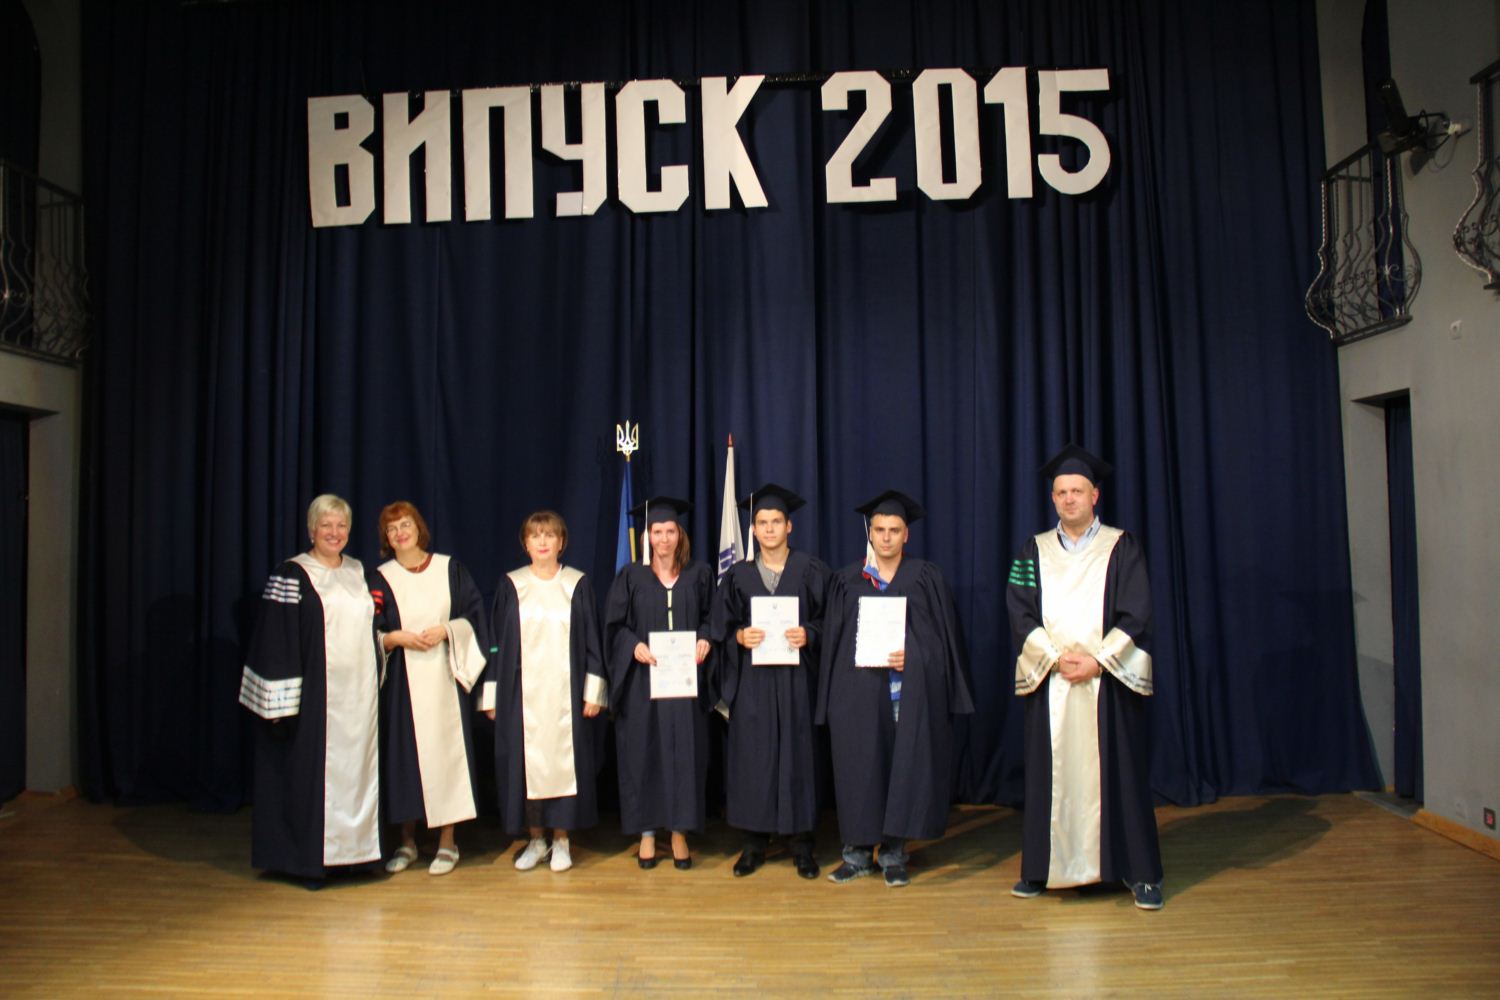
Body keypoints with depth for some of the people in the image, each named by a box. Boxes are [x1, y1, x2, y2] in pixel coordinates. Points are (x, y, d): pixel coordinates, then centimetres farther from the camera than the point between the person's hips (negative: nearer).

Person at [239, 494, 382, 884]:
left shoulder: (359, 572, 13)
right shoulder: (292, 574, -6)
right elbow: (276, 640, -10)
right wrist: (280, 702, -15)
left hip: (358, 691, 6)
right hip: (315, 694, -6)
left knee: (356, 769, 10)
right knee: (312, 771, 0)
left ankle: (352, 850, 20)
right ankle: (310, 858, 11)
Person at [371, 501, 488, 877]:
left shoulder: (450, 568, 6)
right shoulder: (380, 579, 6)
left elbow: (475, 614, 4)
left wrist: (445, 630, -12)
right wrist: (397, 637, -13)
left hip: (443, 677, -1)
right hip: (400, 681, 1)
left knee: (445, 751, -1)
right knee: (404, 754, 3)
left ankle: (447, 842, 9)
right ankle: (407, 842, 17)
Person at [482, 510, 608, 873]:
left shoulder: (578, 585, 3)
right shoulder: (510, 585, 5)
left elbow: (592, 640, 3)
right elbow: (497, 641, 7)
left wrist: (593, 691, -4)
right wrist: (492, 694, 3)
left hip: (566, 693, -1)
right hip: (522, 693, 1)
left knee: (564, 760, 2)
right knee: (527, 761, 3)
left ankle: (561, 840, 15)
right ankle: (536, 839, 18)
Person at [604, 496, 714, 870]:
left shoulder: (699, 575, 7)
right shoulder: (631, 576, 4)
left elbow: (710, 618, 9)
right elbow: (615, 626, 2)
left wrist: (704, 640, -11)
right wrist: (635, 646, -16)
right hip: (643, 677, 0)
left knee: (684, 752, 1)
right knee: (643, 751, 3)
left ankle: (679, 832, 12)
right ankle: (646, 833, 13)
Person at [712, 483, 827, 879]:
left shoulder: (811, 570, 3)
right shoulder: (738, 575, 8)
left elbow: (829, 620, 3)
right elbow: (721, 626, 8)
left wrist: (808, 634, -15)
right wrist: (740, 636, -12)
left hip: (797, 678, -1)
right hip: (752, 681, 1)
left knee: (798, 753, 2)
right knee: (752, 754, 2)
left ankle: (802, 843, 13)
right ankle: (754, 842, 13)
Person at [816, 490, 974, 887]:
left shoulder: (926, 578, 7)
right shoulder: (848, 580, 9)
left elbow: (943, 635, 3)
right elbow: (833, 640, 7)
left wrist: (912, 656, -12)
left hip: (912, 692, 0)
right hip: (860, 691, 1)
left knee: (904, 765, 0)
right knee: (860, 766, 1)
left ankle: (893, 853, 12)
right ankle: (859, 852, 13)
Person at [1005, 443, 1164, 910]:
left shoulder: (1122, 548, 4)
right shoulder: (1034, 551, 9)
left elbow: (1136, 615, -3)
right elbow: (1020, 613, 1)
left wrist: (1097, 661, -14)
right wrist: (1058, 657, -13)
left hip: (1109, 679, -1)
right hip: (1049, 681, 2)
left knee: (1118, 772, 2)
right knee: (1050, 774, 5)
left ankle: (1140, 872, 13)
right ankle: (1043, 867, 15)